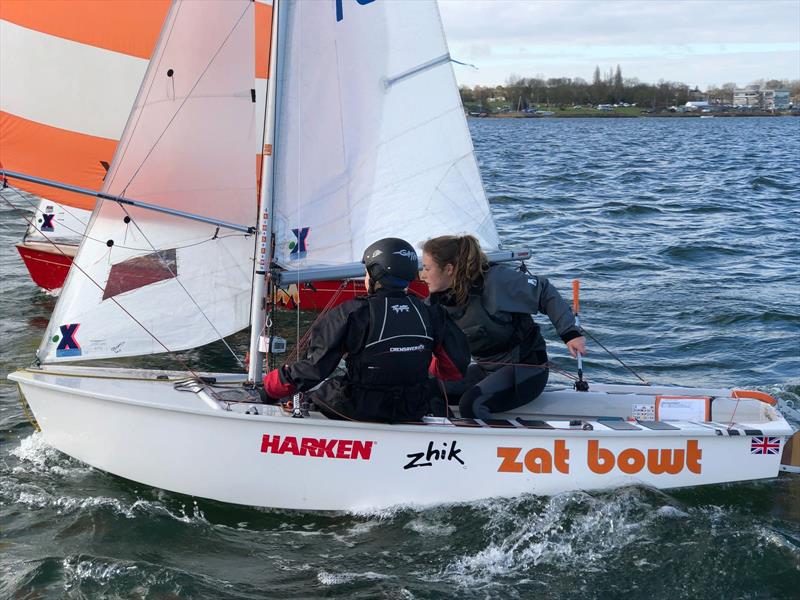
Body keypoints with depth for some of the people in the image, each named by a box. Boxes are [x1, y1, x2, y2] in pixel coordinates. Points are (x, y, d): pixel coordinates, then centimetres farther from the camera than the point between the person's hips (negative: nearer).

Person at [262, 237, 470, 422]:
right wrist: (431, 367, 27)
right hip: (413, 412, 5)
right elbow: (456, 368, 4)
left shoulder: (353, 313, -15)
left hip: (358, 410, -5)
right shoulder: (430, 315, -4)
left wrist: (268, 386, -1)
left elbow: (316, 368, -15)